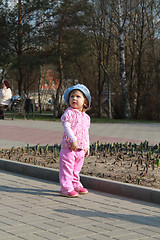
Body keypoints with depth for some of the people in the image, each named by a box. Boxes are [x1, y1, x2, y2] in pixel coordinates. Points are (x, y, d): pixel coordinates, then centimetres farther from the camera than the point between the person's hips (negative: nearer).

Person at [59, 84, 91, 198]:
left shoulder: (86, 116, 14)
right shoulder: (69, 112, -8)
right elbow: (66, 127, -17)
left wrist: (87, 146, 19)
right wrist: (73, 140, -26)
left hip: (81, 148, 7)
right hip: (69, 146, -7)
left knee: (77, 168, 18)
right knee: (67, 168, -4)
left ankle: (75, 185, 31)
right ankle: (66, 188, 0)